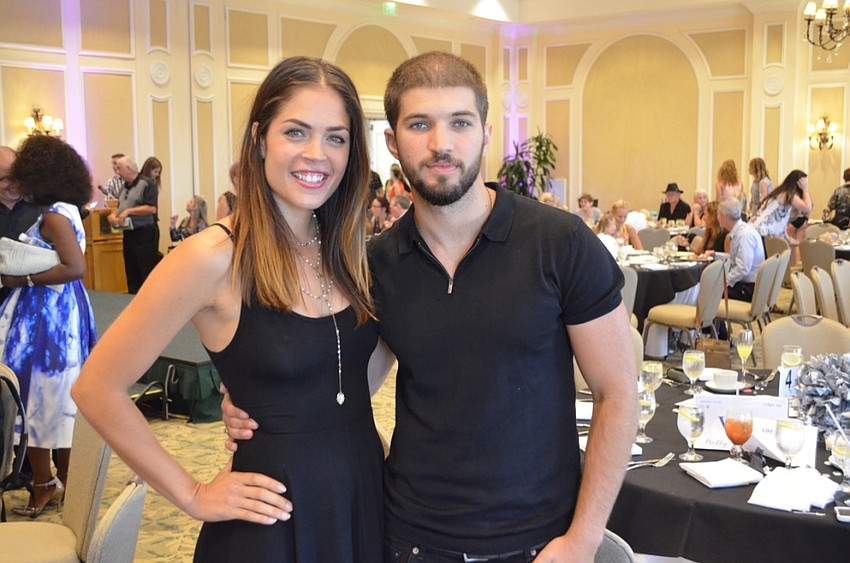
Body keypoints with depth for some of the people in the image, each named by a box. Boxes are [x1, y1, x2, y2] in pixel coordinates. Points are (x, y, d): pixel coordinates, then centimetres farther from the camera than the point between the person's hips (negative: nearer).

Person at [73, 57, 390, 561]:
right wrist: (193, 496, -10)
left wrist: (340, 410, 0)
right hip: (277, 516, -5)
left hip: (366, 495, 5)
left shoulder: (350, 250, -1)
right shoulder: (213, 258, -17)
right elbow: (98, 391, -13)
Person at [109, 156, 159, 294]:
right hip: (128, 234, 8)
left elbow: (152, 208, -19)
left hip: (144, 234, -8)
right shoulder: (124, 187, 16)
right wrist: (113, 214, 4)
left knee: (147, 272, -7)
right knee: (131, 271, 12)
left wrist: (129, 211, -19)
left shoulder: (147, 184, -9)